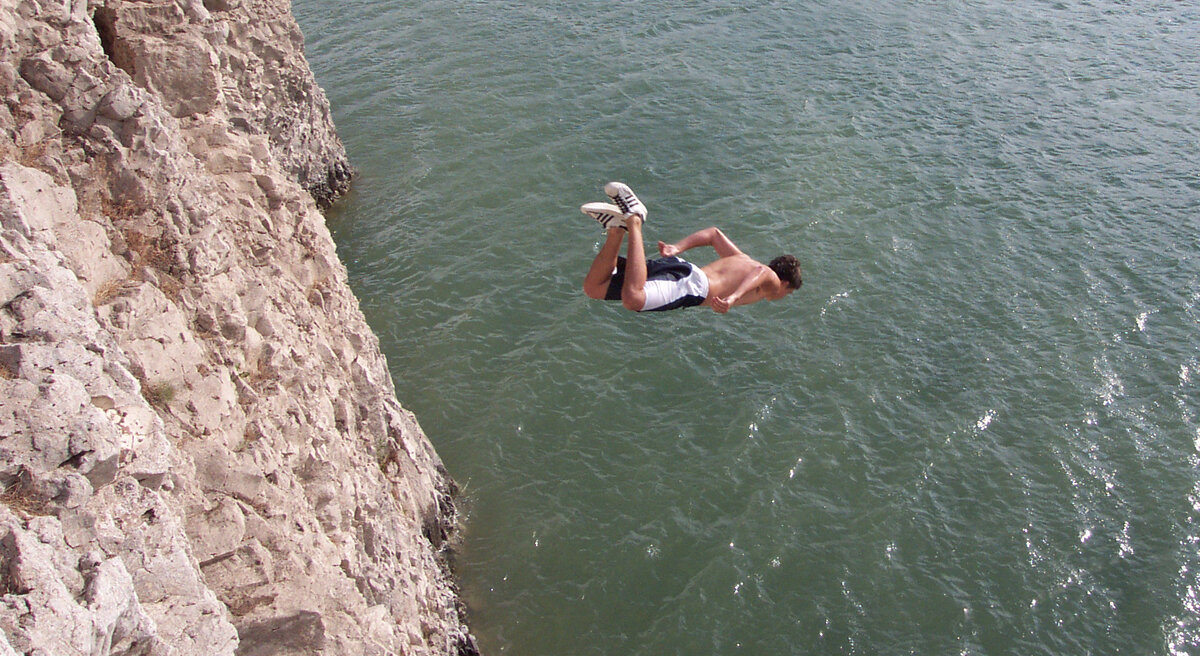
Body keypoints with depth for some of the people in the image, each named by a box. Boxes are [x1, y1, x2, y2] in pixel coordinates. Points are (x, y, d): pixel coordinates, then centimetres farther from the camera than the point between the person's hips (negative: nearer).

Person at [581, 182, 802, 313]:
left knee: (593, 287, 5)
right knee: (633, 300, -35)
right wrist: (734, 298, -26)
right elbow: (761, 271, -14)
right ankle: (633, 222, -28)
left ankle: (618, 230, -11)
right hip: (692, 285, -8)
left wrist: (677, 248, 21)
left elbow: (714, 233, 34)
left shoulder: (744, 260, 35)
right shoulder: (772, 282, 12)